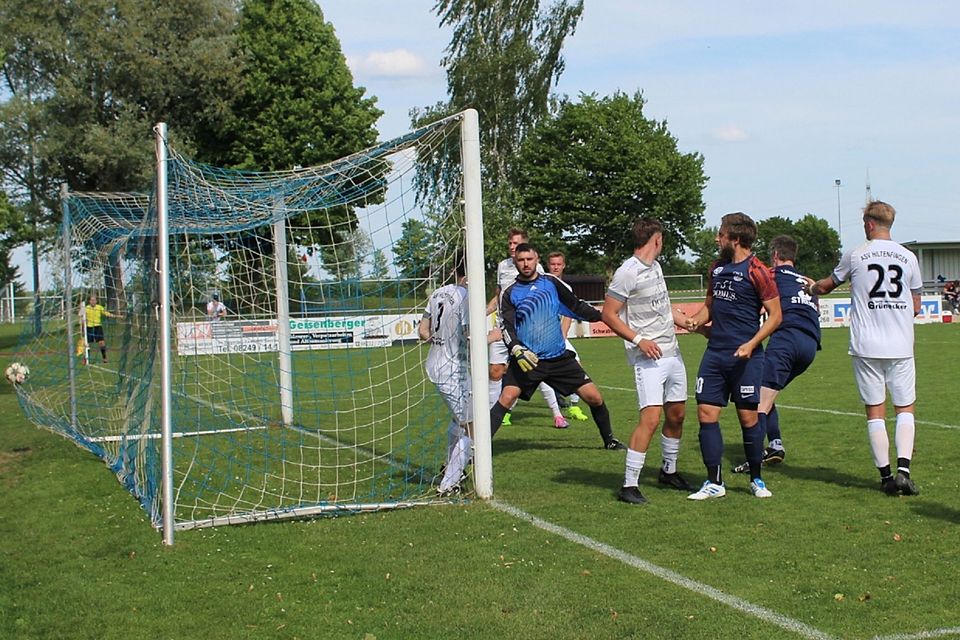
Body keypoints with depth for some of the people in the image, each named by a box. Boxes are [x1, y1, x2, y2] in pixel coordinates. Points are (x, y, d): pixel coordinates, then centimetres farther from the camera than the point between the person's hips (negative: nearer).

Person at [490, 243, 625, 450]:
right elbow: (507, 328, -7)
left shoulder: (551, 283, 8)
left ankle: (609, 439, 23)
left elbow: (576, 306, 16)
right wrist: (517, 351, -24)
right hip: (526, 359, -2)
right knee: (506, 398, -22)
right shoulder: (510, 293, 1)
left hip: (559, 358, 3)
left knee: (594, 397, 1)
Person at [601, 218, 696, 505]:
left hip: (672, 352, 9)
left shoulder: (655, 266, 13)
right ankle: (629, 485, -9)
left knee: (677, 414, 15)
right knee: (650, 418, -16)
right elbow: (608, 314, -13)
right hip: (648, 357, -9)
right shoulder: (628, 272, -14)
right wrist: (639, 340, -20)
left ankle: (669, 471, 33)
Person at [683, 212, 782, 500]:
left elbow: (775, 315, -8)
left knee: (748, 417, 1)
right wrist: (696, 320, 3)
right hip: (714, 353, 6)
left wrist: (751, 344, -18)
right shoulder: (717, 268, 12)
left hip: (745, 356, -6)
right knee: (706, 414, 0)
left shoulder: (756, 271, -8)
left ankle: (756, 480, 19)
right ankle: (714, 483, 8)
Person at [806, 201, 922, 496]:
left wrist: (812, 287, 39)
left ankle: (886, 476, 5)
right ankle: (903, 470, -6)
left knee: (875, 410, 4)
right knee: (905, 407, 9)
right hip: (901, 347, 1)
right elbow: (916, 306, 12)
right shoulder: (908, 257, 5)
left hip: (866, 347, -1)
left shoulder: (855, 255, 0)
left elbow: (827, 286, 17)